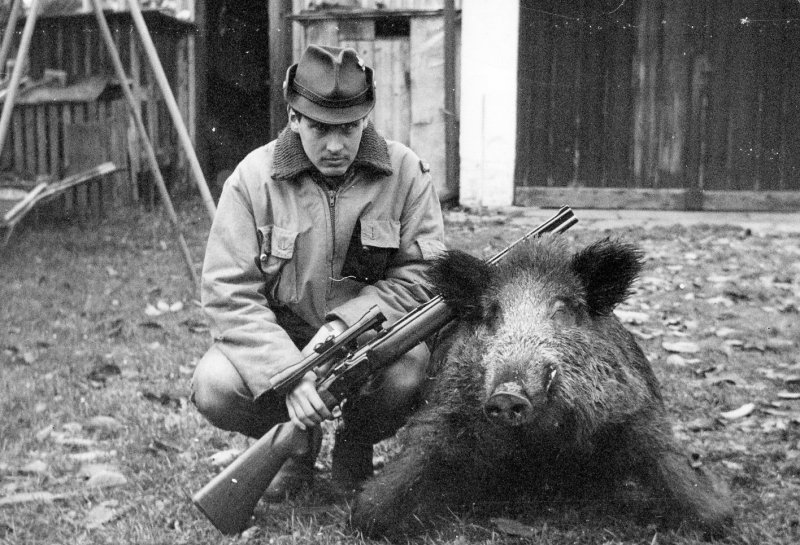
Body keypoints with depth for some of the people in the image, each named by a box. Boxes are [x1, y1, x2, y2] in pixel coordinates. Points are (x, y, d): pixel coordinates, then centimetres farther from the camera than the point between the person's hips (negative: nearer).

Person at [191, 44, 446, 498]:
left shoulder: (406, 172, -8)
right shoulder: (253, 179, -10)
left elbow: (422, 276, -11)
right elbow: (229, 295, -14)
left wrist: (343, 325, -24)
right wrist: (287, 373, -28)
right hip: (279, 342, 0)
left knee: (412, 368, -32)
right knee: (214, 386, -27)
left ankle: (356, 445, 5)